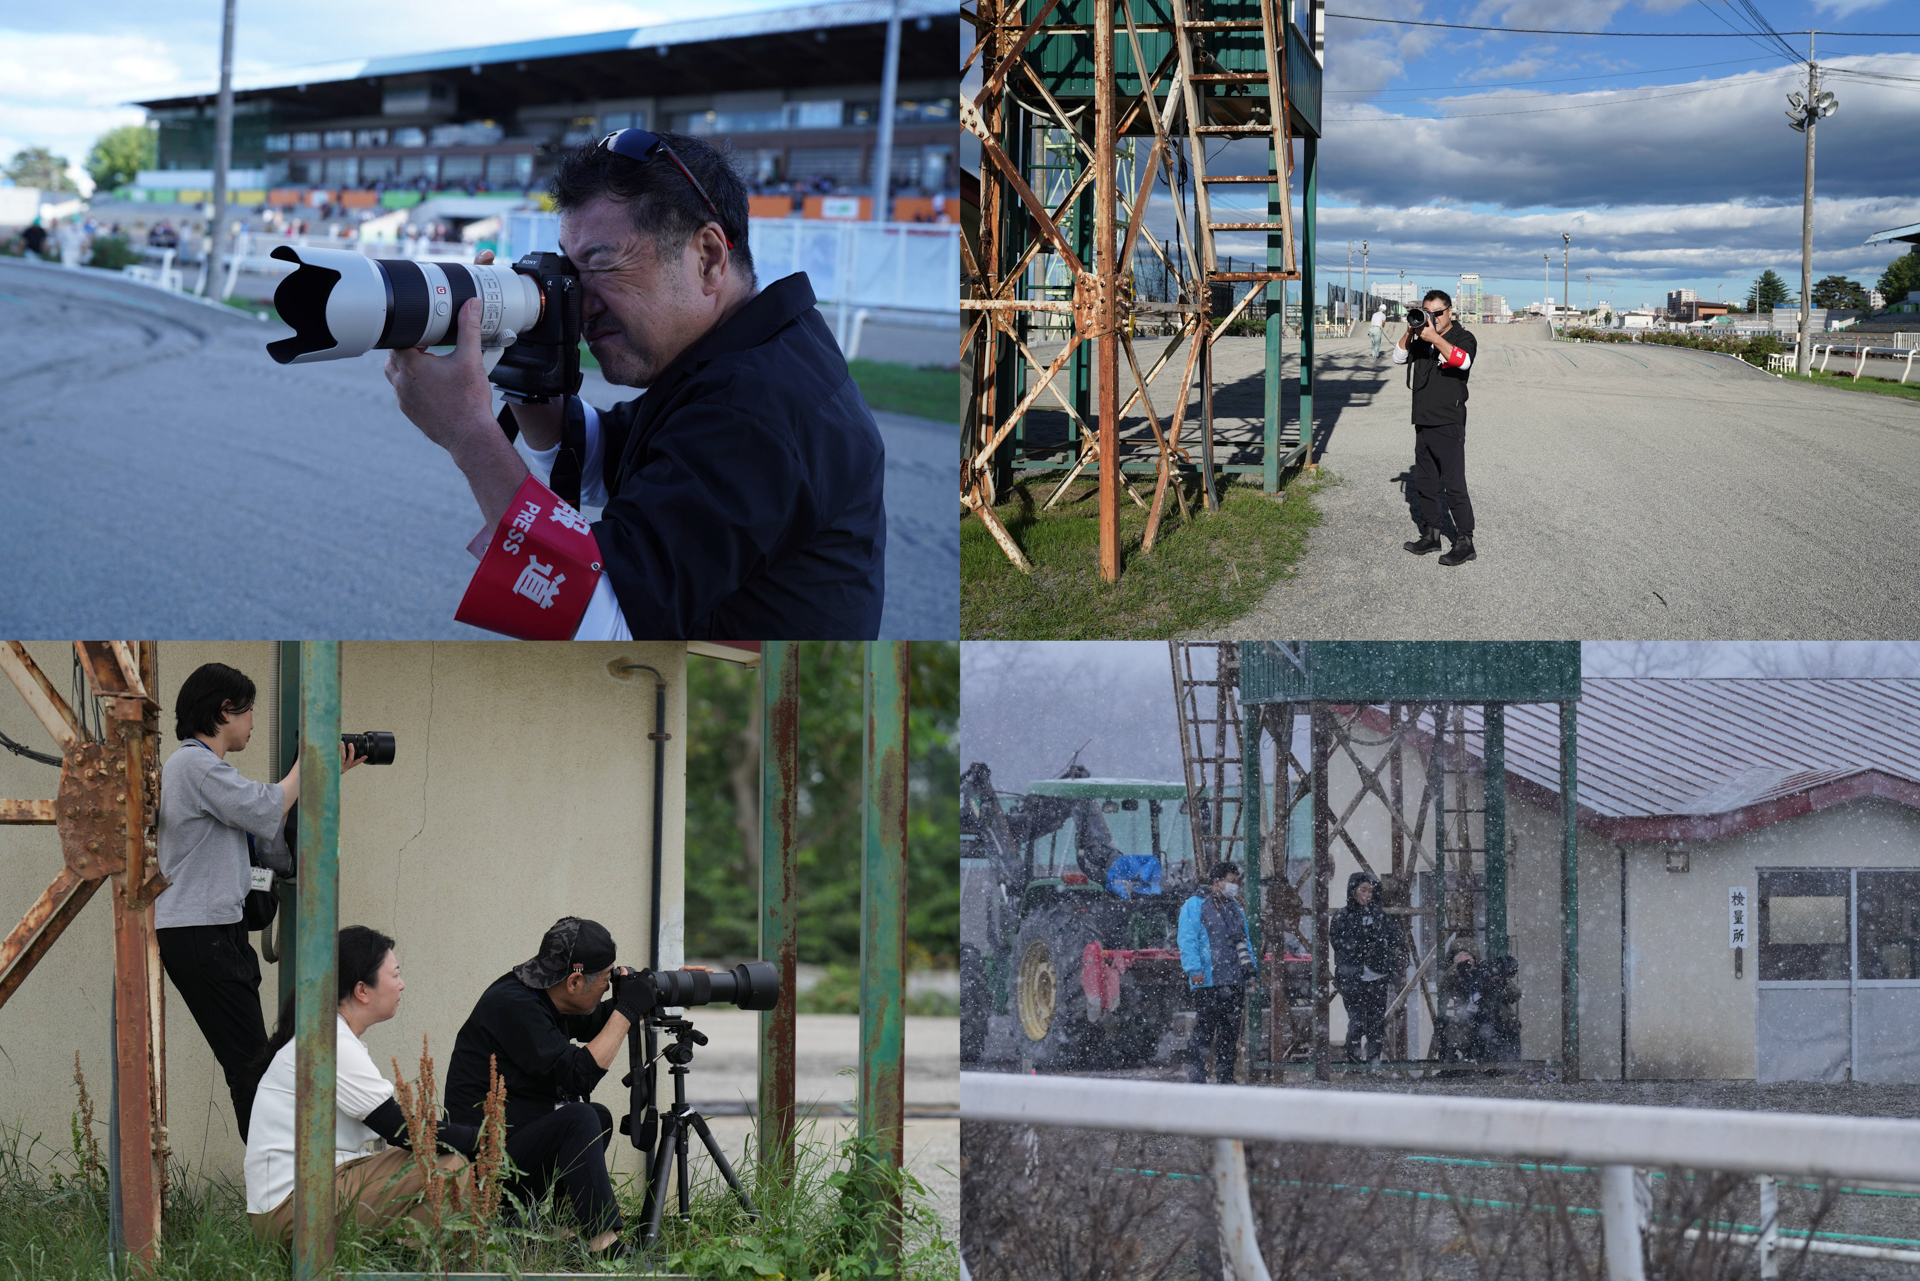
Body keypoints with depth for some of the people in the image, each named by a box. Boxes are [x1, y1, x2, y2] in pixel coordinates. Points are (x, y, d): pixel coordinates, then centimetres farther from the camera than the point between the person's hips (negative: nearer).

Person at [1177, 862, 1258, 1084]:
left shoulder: (1236, 909, 22)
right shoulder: (1195, 906, 1)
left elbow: (1245, 942, 27)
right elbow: (1187, 940, -7)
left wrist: (1251, 969, 16)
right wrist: (1194, 969, -16)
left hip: (1235, 982, 7)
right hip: (1207, 982, -7)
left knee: (1231, 1030, 7)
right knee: (1204, 1029, -9)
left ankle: (1225, 1076, 13)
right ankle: (1196, 1076, -7)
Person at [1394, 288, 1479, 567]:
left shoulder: (1463, 337, -4)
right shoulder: (1422, 339, 15)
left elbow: (1463, 360, -24)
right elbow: (1399, 358, 9)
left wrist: (1435, 338, -30)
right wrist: (1409, 333, -7)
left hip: (1449, 424, -7)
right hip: (1423, 423, 7)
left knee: (1454, 485, -9)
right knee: (1425, 483, 12)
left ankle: (1464, 542, -6)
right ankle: (1431, 535, 21)